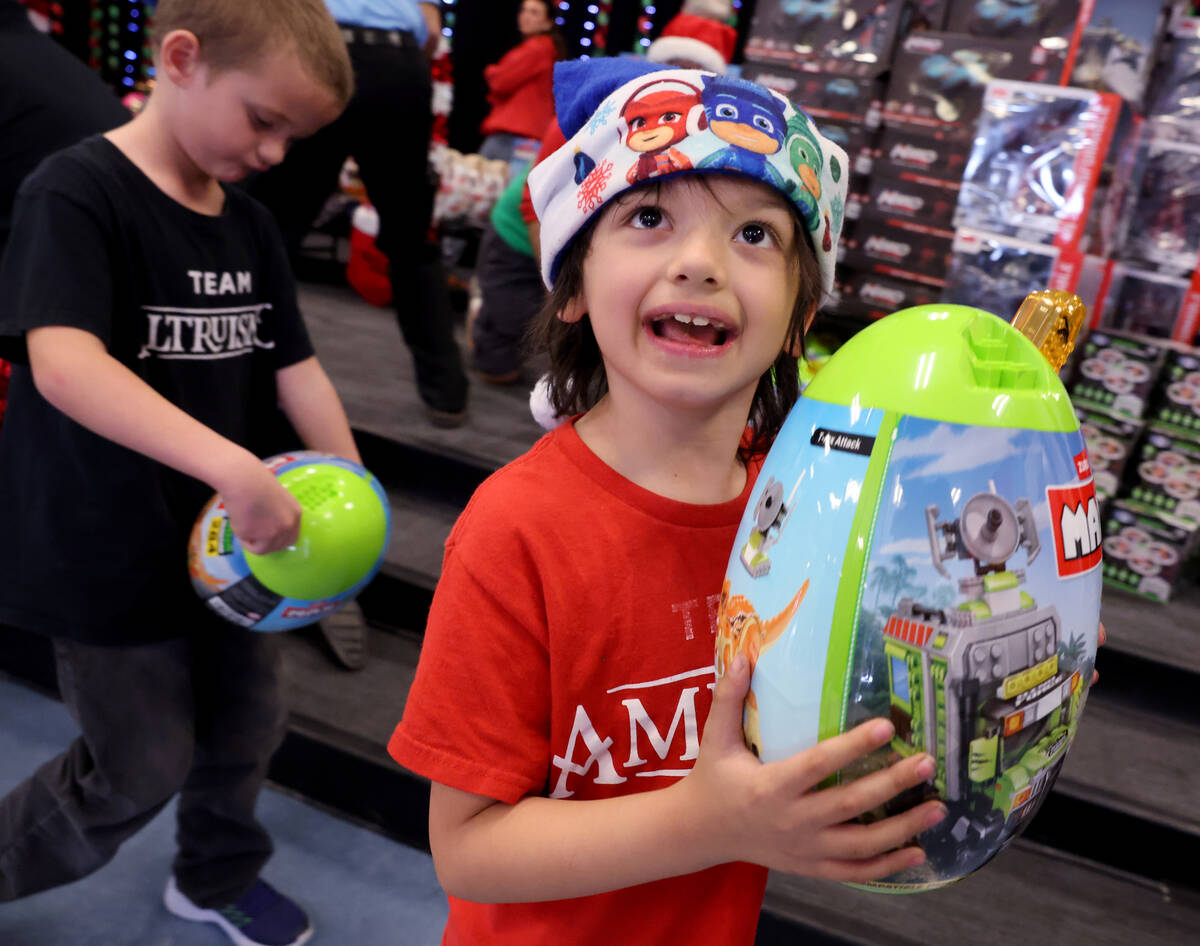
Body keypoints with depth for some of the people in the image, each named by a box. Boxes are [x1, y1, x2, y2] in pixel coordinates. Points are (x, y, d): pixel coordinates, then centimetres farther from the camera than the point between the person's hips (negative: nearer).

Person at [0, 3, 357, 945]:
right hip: (112, 558, -7)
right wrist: (236, 468, -43)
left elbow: (293, 366, 5)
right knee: (140, 772, 7)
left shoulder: (250, 224, 4)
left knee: (247, 728, 20)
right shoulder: (77, 192, -19)